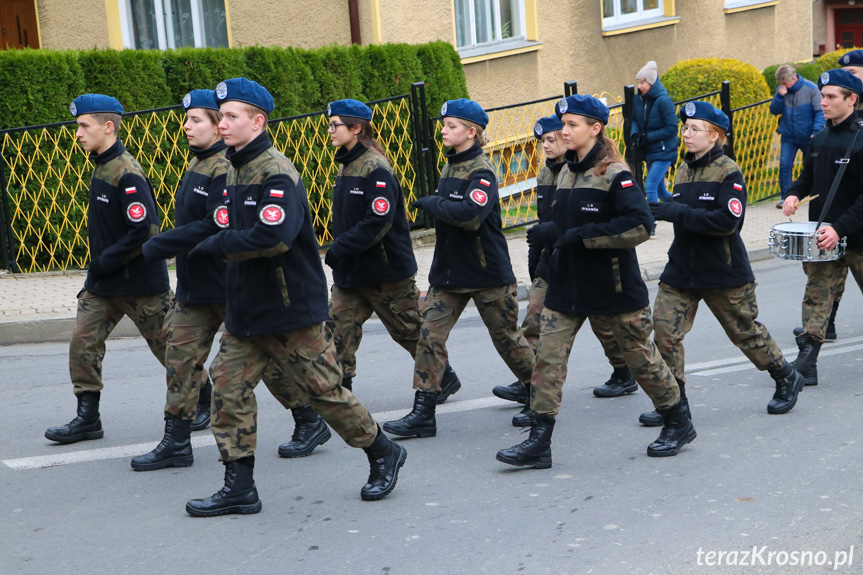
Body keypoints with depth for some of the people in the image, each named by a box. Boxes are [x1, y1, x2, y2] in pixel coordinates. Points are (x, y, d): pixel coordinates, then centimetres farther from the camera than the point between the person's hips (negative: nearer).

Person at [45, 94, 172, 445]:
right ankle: (88, 419, 10)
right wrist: (98, 265, 12)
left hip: (139, 283, -9)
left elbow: (145, 230, -27)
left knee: (169, 347, 5)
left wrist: (106, 262, -19)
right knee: (83, 344, 3)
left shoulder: (127, 173, -20)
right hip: (103, 281, 9)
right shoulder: (101, 167, 9)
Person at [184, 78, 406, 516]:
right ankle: (239, 487, 10)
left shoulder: (277, 174, -17)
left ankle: (384, 454, 22)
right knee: (228, 384, 3)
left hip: (290, 308, -8)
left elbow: (272, 237, -30)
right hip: (245, 309, 9)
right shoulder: (235, 171, 11)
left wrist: (215, 245, -20)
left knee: (323, 389, 1)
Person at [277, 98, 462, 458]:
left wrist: (337, 250, -21)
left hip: (387, 272, -8)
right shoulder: (346, 167, 11)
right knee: (337, 335, -2)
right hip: (350, 273, 8)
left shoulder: (375, 169, -17)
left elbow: (378, 222, -25)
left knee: (410, 330, 9)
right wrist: (338, 251, 5)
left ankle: (444, 378, 33)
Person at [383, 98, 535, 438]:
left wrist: (429, 203, -21)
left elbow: (470, 215, -33)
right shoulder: (450, 167, 10)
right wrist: (435, 205, 4)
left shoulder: (481, 171, -16)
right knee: (429, 335, -3)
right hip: (448, 270, 7)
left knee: (506, 337, 7)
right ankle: (423, 414, -1)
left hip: (487, 272, -7)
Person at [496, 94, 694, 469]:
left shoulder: (614, 174, -13)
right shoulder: (566, 174, 10)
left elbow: (640, 225, -24)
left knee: (639, 356, 8)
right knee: (547, 358, -3)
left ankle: (678, 424, 28)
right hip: (566, 286, 6)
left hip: (613, 287, -6)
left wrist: (583, 236, -24)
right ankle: (538, 443, 0)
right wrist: (548, 232, 1)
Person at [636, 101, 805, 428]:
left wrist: (677, 213, -27)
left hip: (723, 272, -6)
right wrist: (661, 211, 1)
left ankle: (787, 380, 33)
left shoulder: (728, 172, -13)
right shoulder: (683, 171, 8)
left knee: (744, 331, 9)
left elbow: (729, 220, -25)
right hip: (681, 270, 6)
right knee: (664, 331, -6)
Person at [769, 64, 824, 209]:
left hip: (807, 137, -2)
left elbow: (819, 112, -11)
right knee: (784, 165, -10)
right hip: (788, 137, 2)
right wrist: (780, 96, -17)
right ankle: (785, 197, -4)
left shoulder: (810, 89, -12)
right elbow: (774, 111, 0)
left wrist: (816, 131, -22)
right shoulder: (781, 89, -1)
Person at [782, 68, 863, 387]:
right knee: (816, 295, 0)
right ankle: (806, 362, -2)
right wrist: (794, 193, -1)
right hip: (823, 235, 6)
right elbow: (809, 175, 21)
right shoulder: (820, 139, 7)